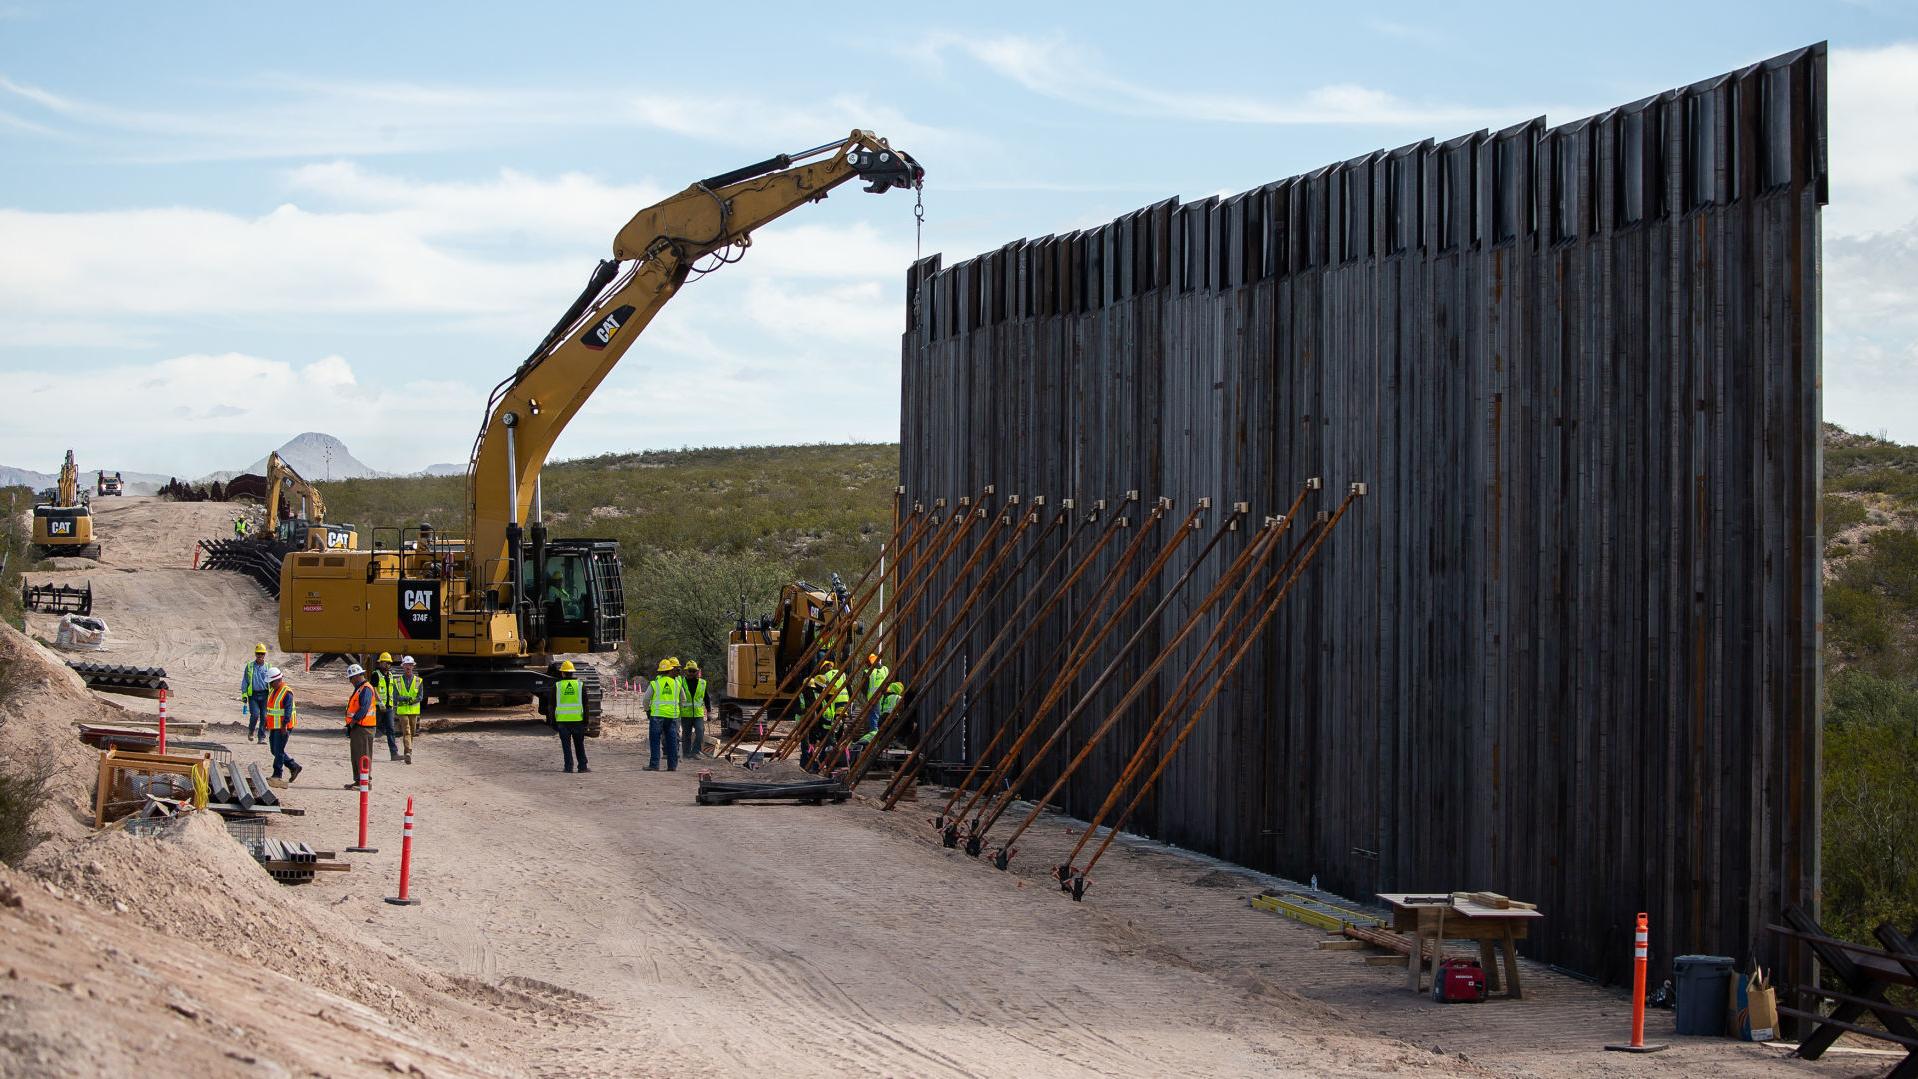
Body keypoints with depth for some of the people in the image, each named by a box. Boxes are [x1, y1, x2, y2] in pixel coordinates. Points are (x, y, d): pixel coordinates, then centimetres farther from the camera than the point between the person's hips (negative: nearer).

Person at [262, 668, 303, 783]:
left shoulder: (287, 693, -16)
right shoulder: (272, 691, 13)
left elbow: (288, 710, -22)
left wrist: (284, 725, -28)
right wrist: (267, 722, 22)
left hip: (283, 727, -9)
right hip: (274, 726, 9)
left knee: (278, 751, -5)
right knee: (275, 750, 11)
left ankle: (277, 774, 2)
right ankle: (294, 767, 20)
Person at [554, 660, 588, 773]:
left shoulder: (557, 686, 1)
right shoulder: (581, 685, 3)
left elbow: (553, 705, 2)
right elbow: (585, 705, 2)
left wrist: (553, 722, 7)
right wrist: (586, 721, 6)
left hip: (562, 720, -1)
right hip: (578, 720, 1)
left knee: (566, 745, 3)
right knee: (579, 745, 10)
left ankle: (569, 767, -1)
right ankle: (582, 766, 7)